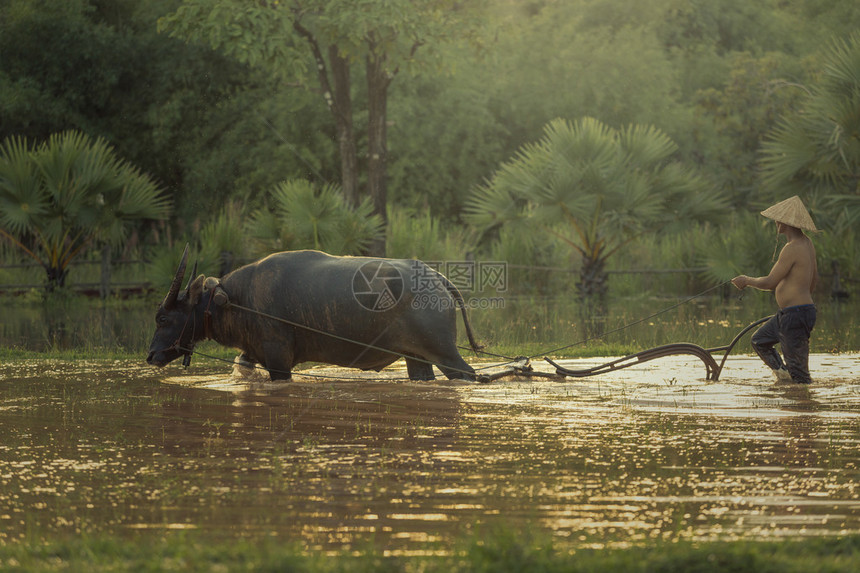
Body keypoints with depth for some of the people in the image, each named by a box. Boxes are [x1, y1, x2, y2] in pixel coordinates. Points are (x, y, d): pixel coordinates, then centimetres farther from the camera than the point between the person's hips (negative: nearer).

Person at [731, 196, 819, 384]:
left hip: (795, 315, -11)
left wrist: (747, 281, -2)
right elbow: (814, 279, 23)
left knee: (798, 372, -8)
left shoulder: (792, 249, -20)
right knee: (759, 341, 23)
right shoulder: (807, 244, 11)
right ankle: (783, 373, 15)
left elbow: (770, 282, -20)